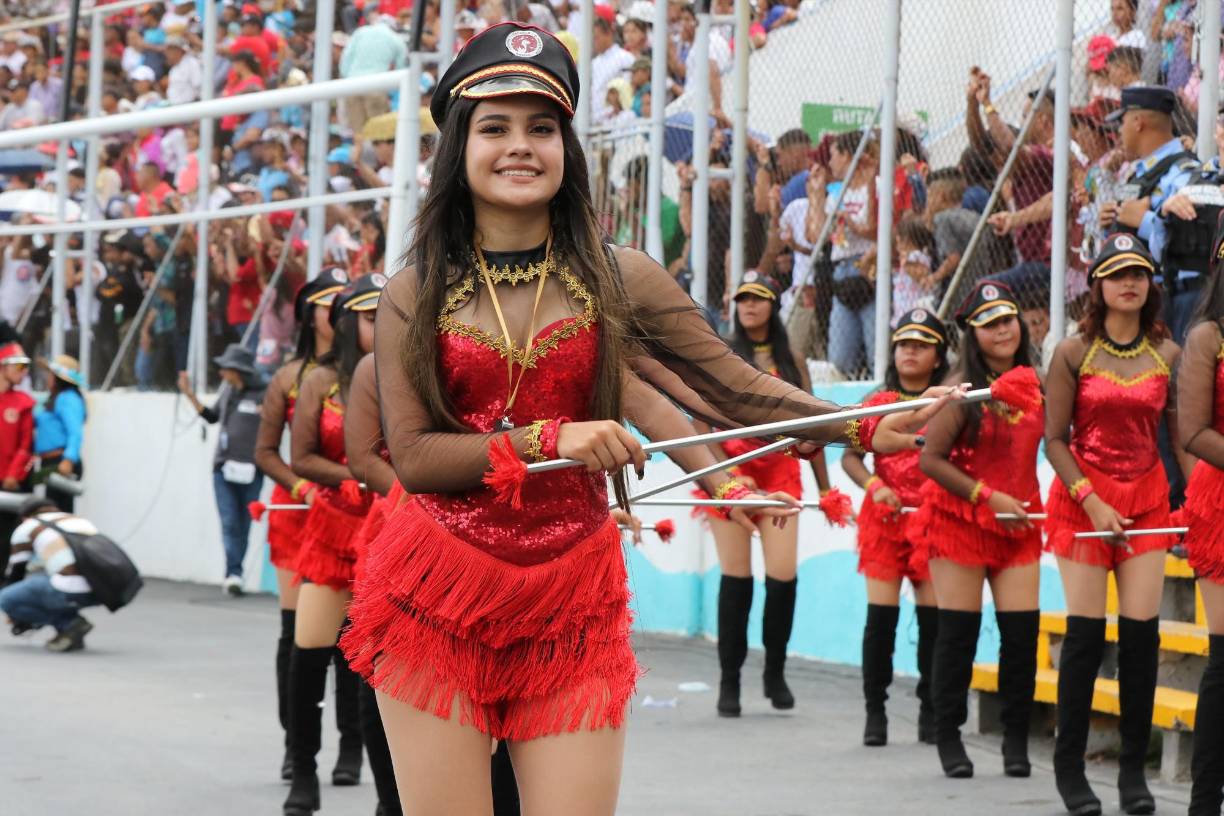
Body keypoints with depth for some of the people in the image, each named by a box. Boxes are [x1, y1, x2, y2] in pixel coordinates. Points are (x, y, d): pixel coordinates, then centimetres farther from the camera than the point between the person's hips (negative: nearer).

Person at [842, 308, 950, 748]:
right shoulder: (878, 402, 9)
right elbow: (850, 455, 2)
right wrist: (873, 485, -15)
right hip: (885, 516, 1)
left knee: (933, 616, -1)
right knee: (881, 614, -5)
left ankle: (930, 711, 9)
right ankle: (875, 711, 1)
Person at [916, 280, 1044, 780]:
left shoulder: (1032, 383, 2)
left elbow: (1039, 445, 15)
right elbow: (930, 460, -13)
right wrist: (988, 496, -15)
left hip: (1018, 523, 4)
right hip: (960, 519, -4)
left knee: (1021, 630, -2)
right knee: (958, 630, 0)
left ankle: (1016, 740, 8)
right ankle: (948, 738, 10)